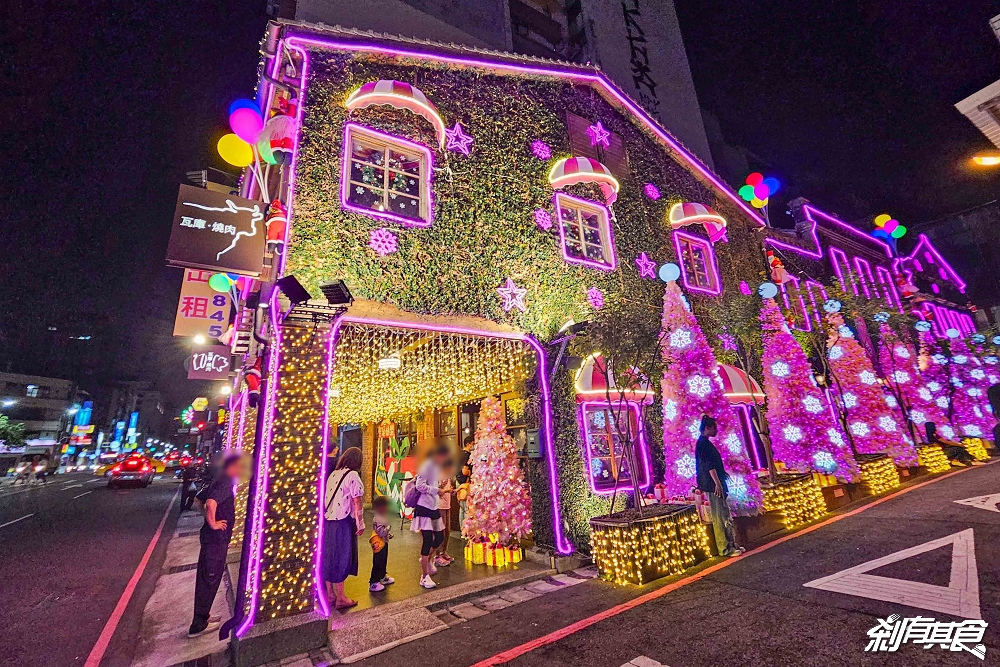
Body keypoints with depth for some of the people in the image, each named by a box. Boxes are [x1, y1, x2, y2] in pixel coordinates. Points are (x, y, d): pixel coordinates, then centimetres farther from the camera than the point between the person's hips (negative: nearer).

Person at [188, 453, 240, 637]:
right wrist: (213, 523, -21)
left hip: (212, 538, 10)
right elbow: (211, 502, -36)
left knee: (206, 578, 19)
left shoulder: (219, 482, 12)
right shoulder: (225, 484, -20)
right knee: (210, 579, 1)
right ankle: (198, 625, 11)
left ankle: (203, 616, 32)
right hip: (217, 538, -10)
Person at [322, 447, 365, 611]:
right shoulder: (353, 476, -14)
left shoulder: (333, 474, 7)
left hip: (329, 521, 6)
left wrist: (330, 513, 11)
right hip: (344, 522, -6)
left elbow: (327, 498, 5)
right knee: (342, 558, 5)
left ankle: (330, 594, 28)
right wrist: (361, 524, -7)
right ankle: (340, 599, 15)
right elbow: (357, 502, -14)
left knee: (329, 556, 15)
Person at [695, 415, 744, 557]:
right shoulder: (703, 443, -16)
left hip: (715, 484, 10)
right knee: (720, 517, -4)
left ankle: (731, 544, 24)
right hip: (713, 485, -10)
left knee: (726, 516, 16)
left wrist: (721, 478, 29)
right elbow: (709, 465, -22)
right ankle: (724, 548, 3)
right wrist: (717, 483, -24)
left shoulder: (705, 443, 16)